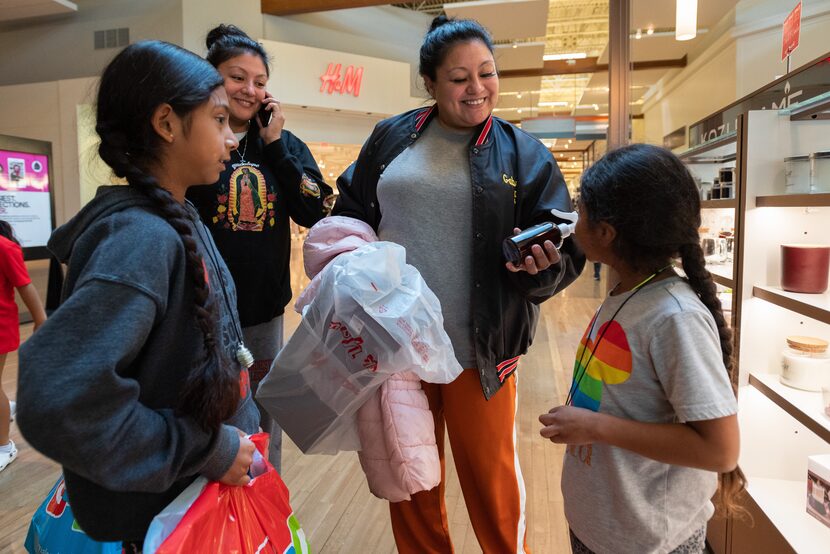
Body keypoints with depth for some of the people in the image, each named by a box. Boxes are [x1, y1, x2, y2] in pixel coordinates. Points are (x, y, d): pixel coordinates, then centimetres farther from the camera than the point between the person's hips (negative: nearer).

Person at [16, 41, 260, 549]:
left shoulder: (178, 222, 1)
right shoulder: (139, 237, -27)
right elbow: (57, 403, -35)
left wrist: (234, 433, 10)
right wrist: (208, 450, -25)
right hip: (163, 513, -8)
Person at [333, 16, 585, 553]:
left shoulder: (524, 154, -1)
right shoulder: (391, 138, 4)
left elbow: (567, 249, -4)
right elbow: (351, 216, 11)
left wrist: (545, 263, -25)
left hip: (480, 350, -2)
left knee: (491, 479, 12)